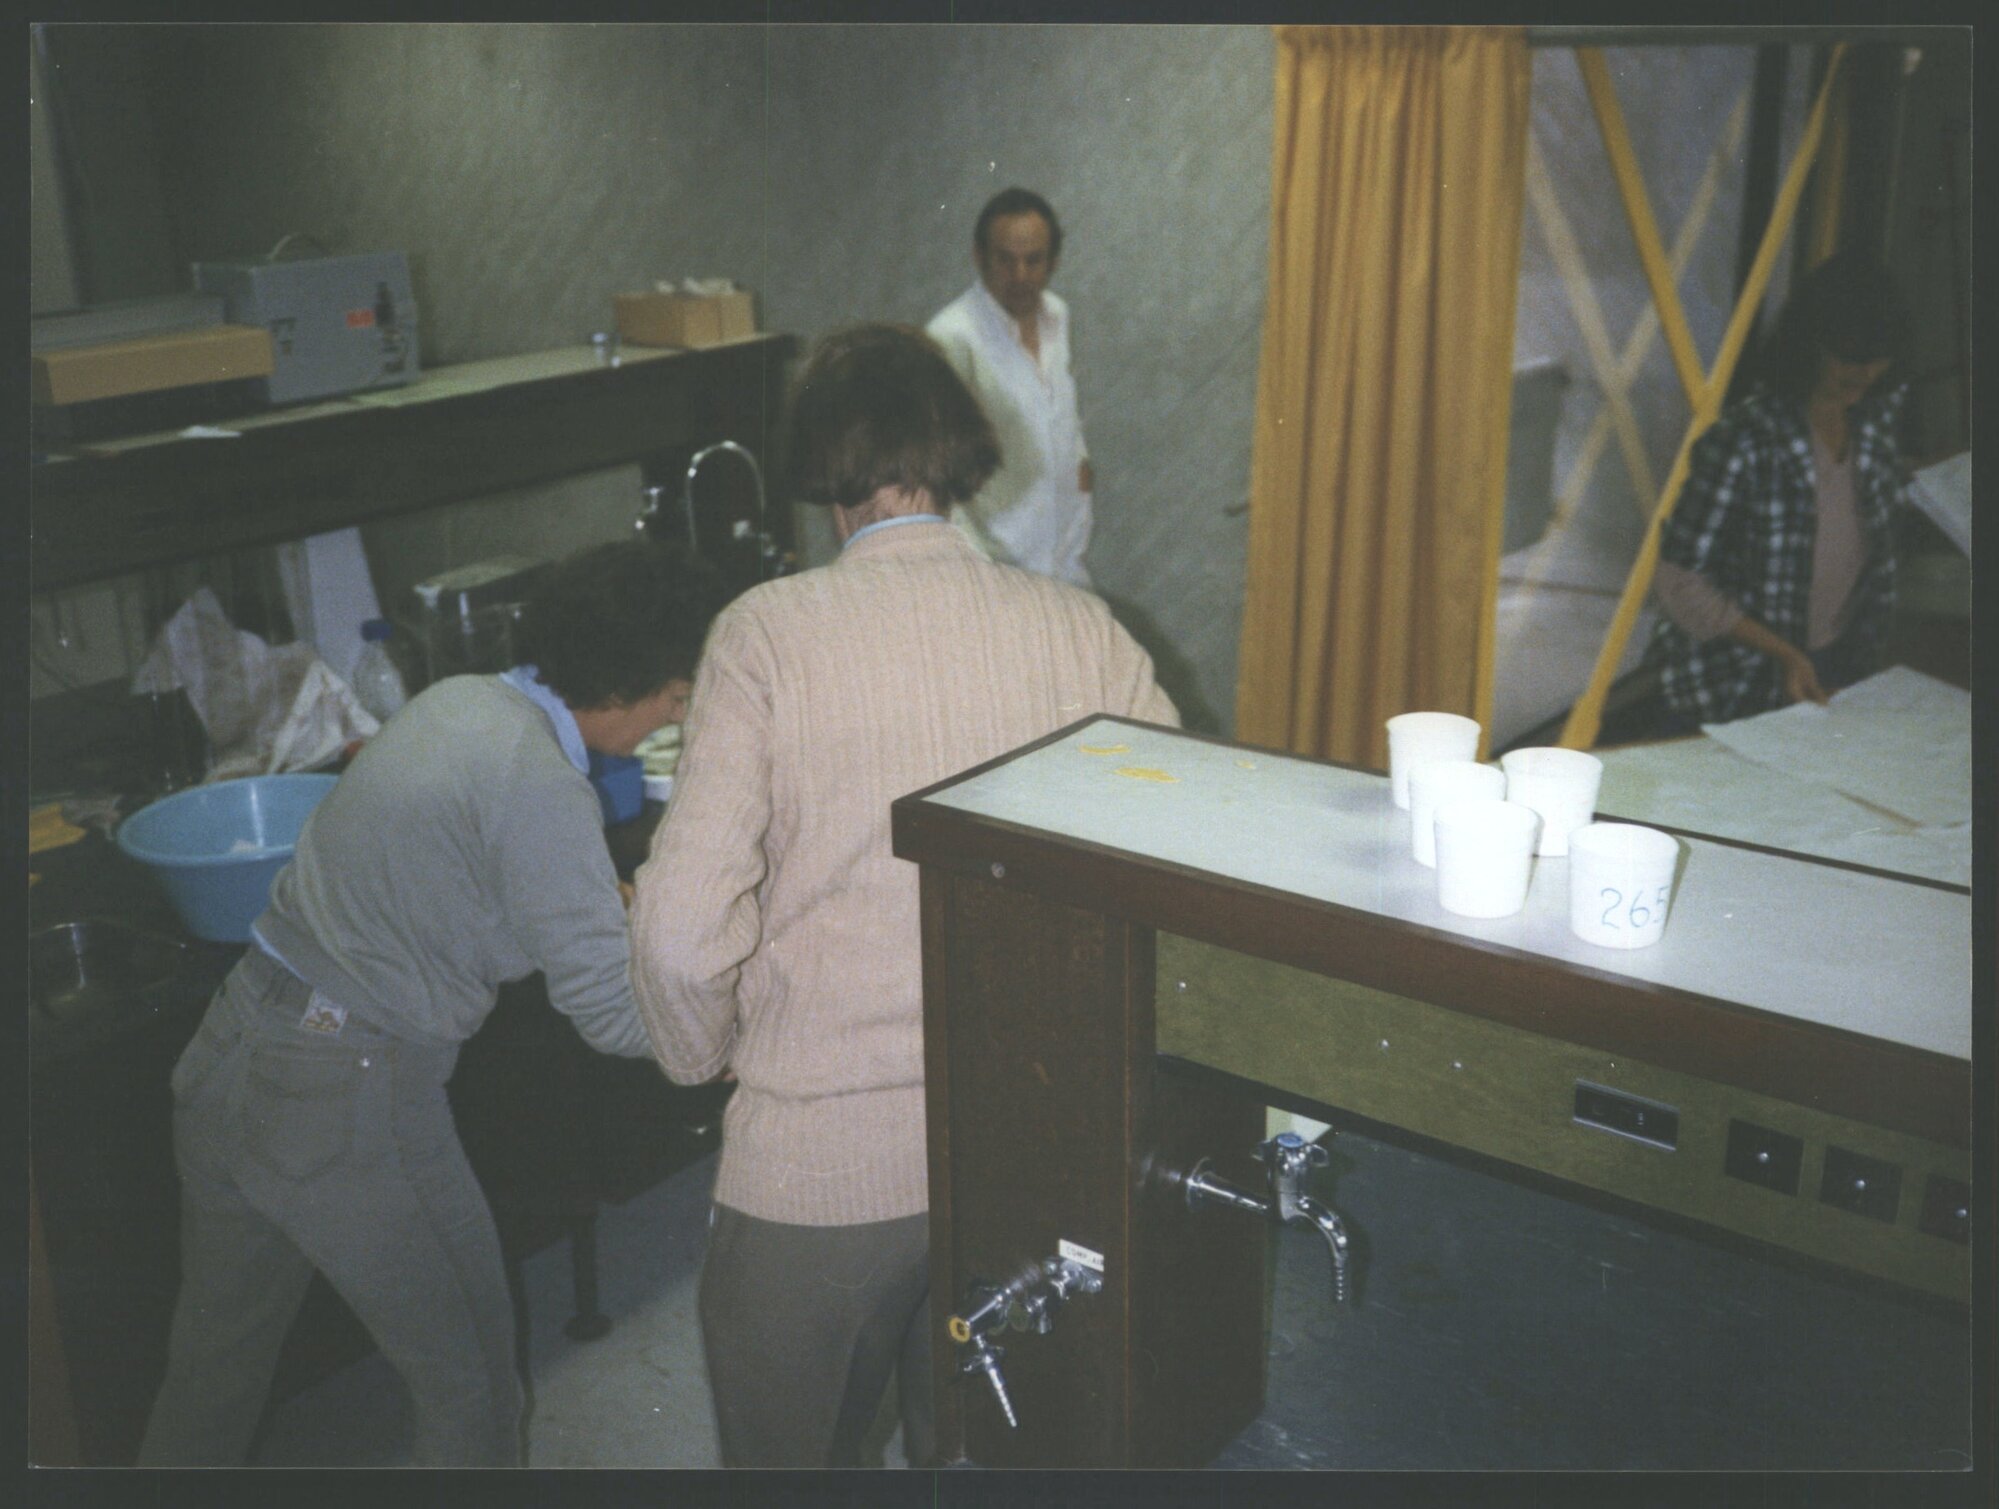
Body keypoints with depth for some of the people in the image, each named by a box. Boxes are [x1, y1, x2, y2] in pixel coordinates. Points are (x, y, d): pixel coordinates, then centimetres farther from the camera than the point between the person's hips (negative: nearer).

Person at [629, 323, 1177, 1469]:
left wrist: (710, 1061, 4)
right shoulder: (1078, 628, -4)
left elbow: (681, 934, -17)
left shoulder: (769, 631, -12)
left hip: (815, 1163, -3)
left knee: (789, 1451, 22)